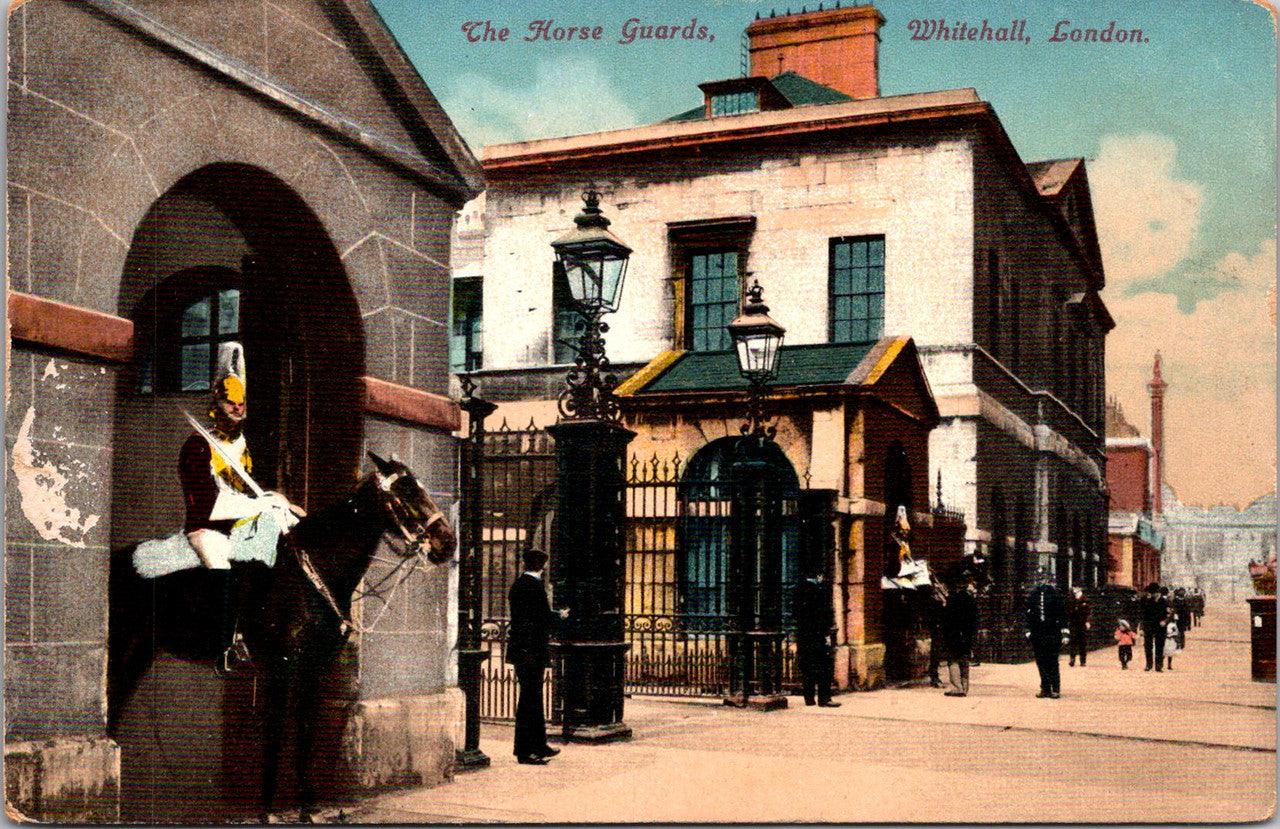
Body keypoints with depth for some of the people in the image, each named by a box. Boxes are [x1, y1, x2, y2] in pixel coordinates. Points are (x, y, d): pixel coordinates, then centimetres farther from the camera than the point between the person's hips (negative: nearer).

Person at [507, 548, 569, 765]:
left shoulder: (518, 583, 10)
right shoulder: (535, 585, -17)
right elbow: (545, 615, -19)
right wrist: (561, 615, 2)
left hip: (519, 647, 9)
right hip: (532, 649, -9)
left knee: (533, 697, 18)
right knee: (529, 699, -4)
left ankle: (539, 745, 28)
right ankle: (524, 751, 0)